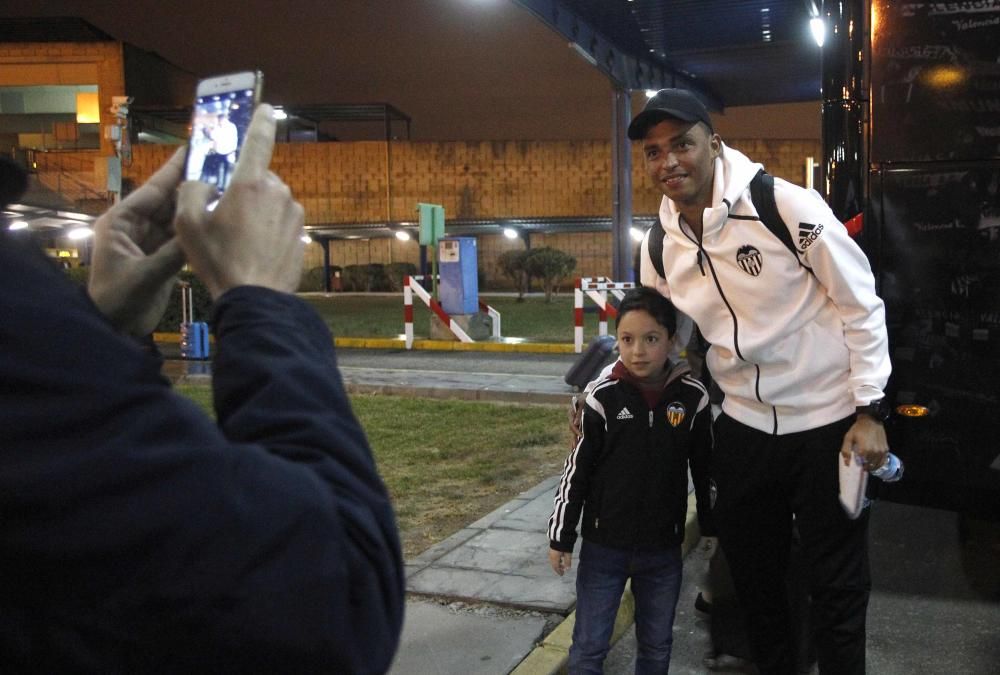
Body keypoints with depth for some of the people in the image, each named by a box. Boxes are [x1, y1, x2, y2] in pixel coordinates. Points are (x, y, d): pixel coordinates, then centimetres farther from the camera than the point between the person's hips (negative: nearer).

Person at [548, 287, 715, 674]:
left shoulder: (692, 397, -7)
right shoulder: (604, 398, -13)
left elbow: (706, 469, 5)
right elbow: (576, 471, -5)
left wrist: (713, 530, 11)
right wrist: (561, 537, -3)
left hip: (664, 550, 2)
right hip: (603, 546, -2)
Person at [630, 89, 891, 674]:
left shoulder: (788, 207, -18)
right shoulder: (660, 246, -1)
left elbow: (862, 306, -12)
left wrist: (869, 411, -14)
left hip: (828, 425, -5)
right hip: (743, 429, 5)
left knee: (839, 587, 8)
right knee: (754, 578, 20)